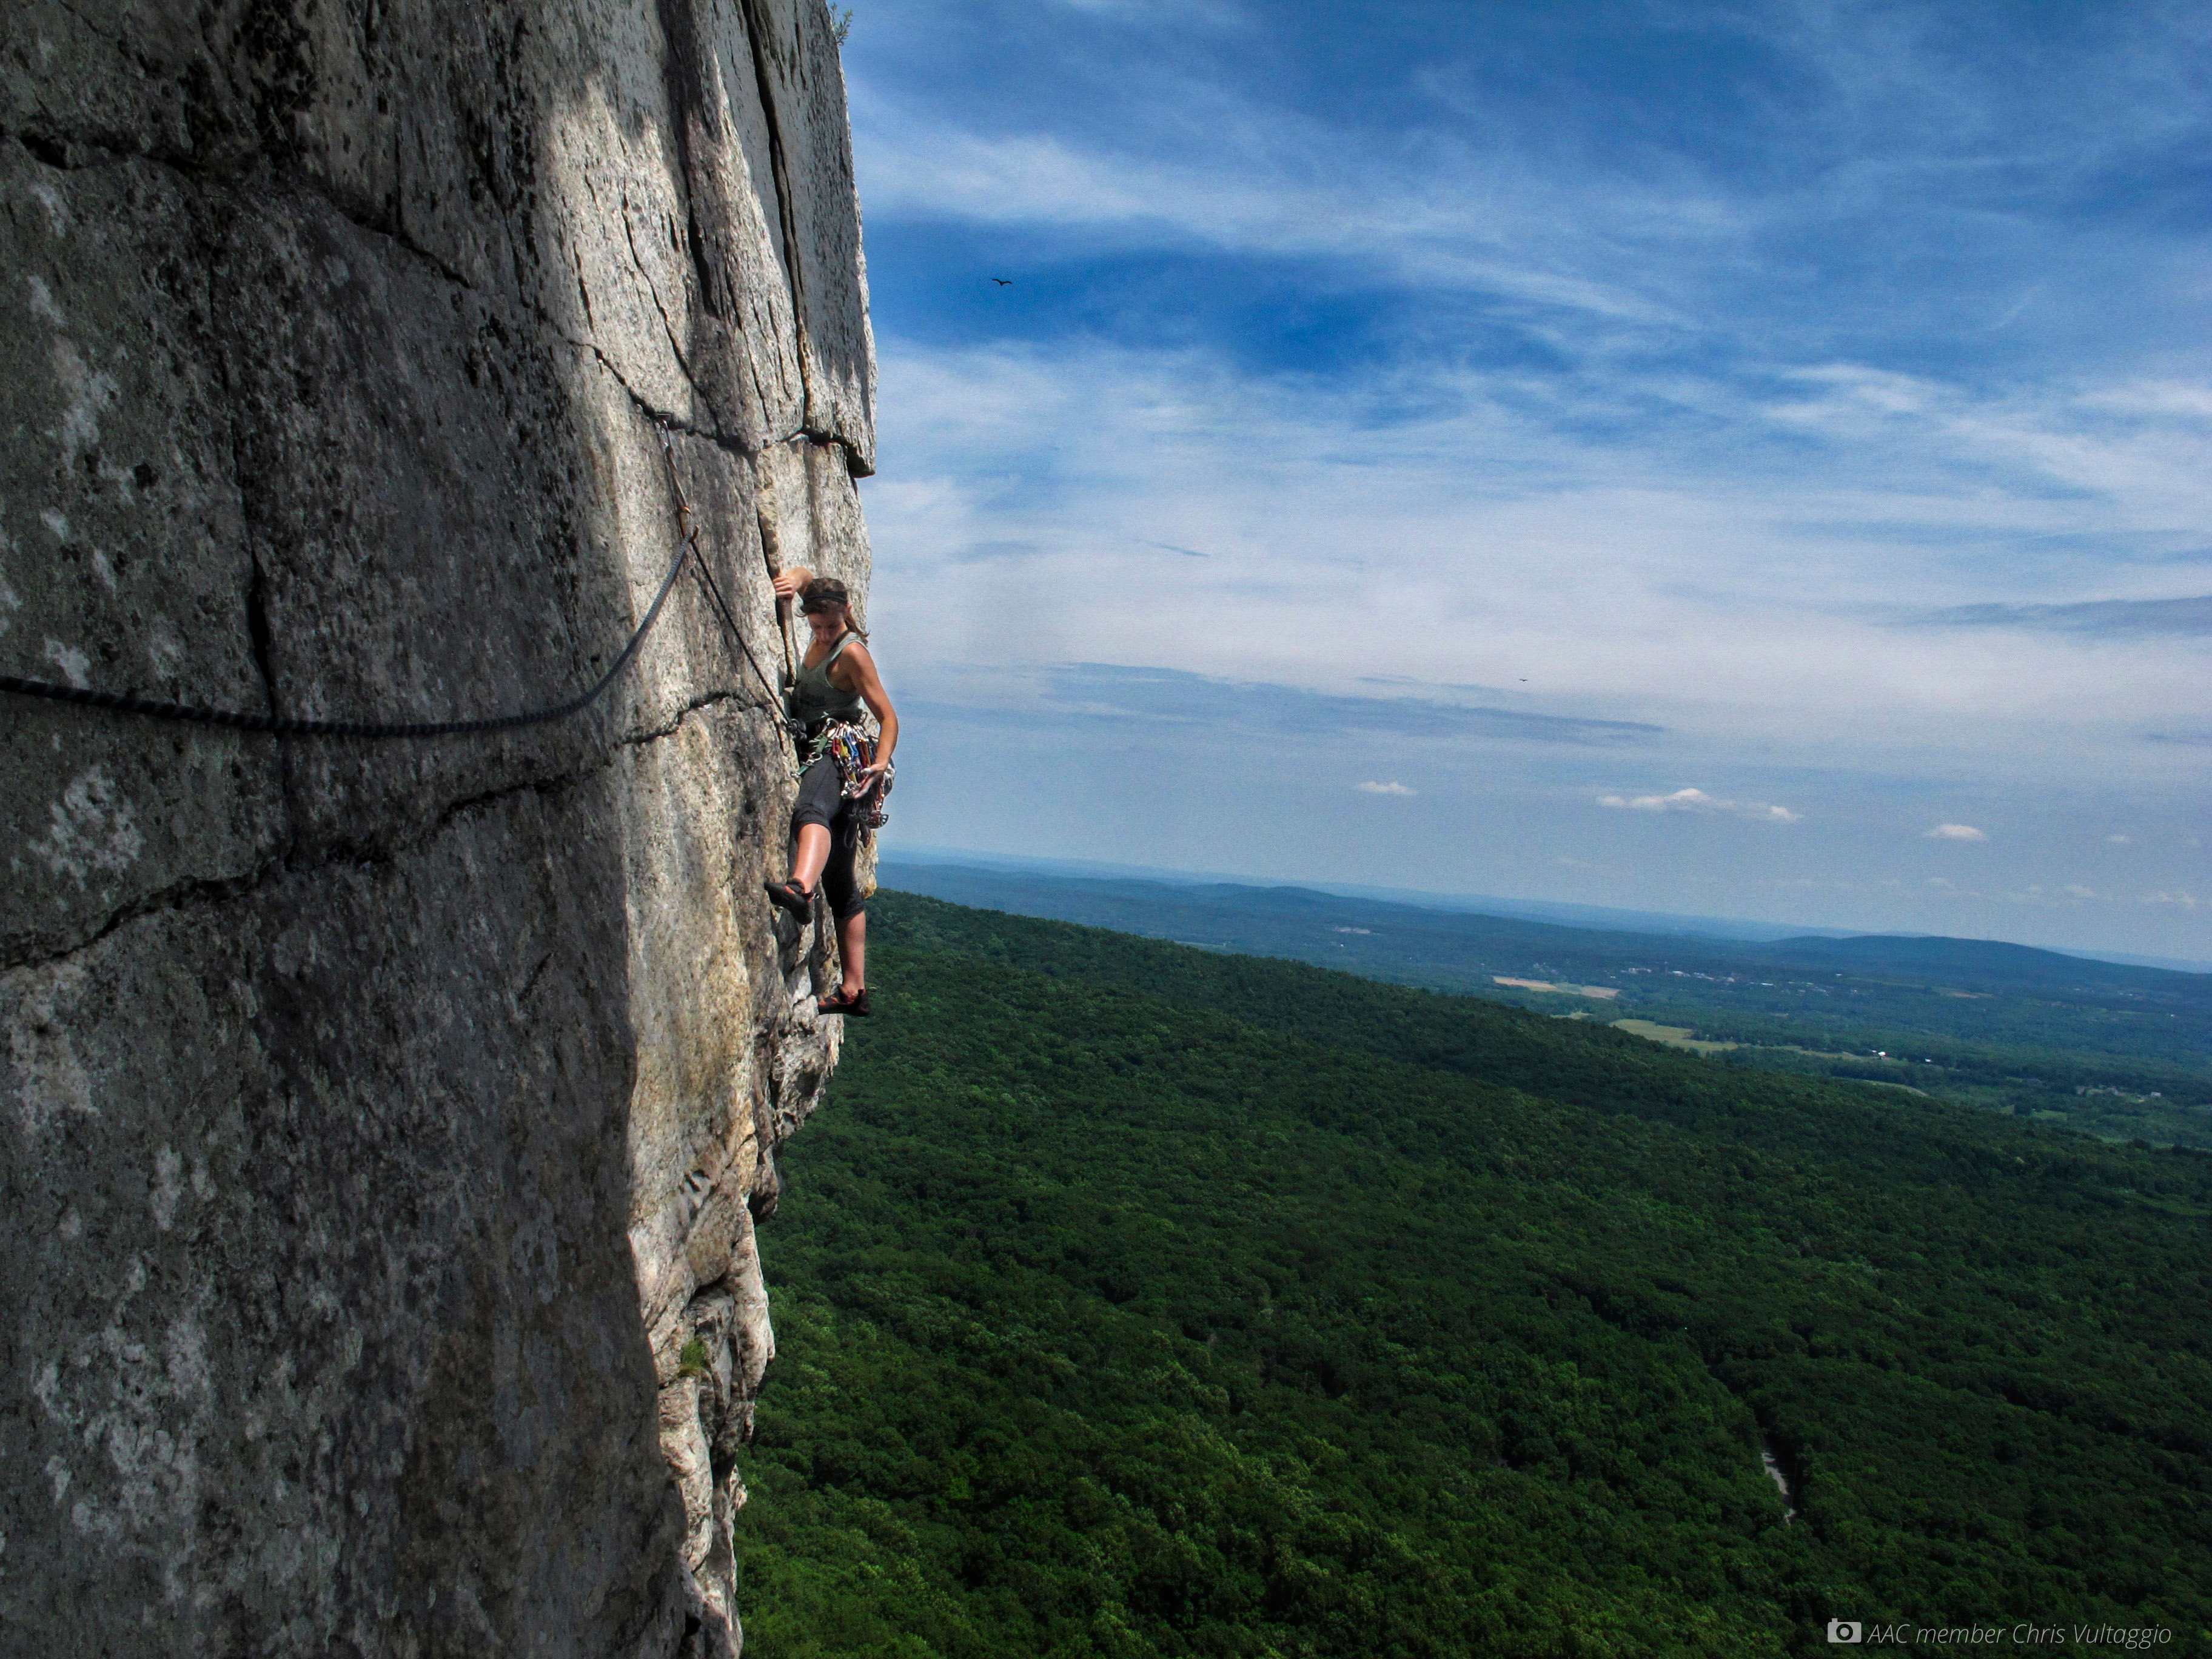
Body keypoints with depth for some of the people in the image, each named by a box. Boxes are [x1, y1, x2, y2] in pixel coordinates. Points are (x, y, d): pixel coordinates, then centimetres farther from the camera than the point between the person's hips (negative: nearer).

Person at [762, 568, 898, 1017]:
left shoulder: (851, 652, -8)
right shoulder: (822, 635, 14)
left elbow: (888, 717, -11)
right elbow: (804, 575, 29)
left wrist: (881, 763, -27)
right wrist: (795, 580, 6)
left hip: (840, 755, -9)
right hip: (817, 758, 9)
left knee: (810, 811, -44)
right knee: (839, 883, 8)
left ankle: (800, 888, -76)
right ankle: (854, 989, 12)